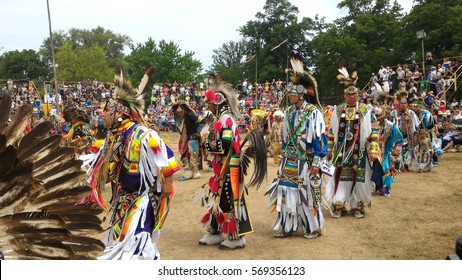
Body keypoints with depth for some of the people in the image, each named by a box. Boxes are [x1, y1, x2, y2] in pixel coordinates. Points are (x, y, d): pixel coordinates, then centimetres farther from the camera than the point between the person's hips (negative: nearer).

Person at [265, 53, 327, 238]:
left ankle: (313, 227, 19)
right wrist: (284, 157, 16)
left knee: (307, 194, 3)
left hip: (306, 161, -6)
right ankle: (287, 226, 19)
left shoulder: (313, 113, -11)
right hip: (289, 161, 6)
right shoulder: (288, 113, 9)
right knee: (287, 191, 7)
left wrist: (316, 163, -15)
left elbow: (319, 138, -12)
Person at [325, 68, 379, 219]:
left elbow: (373, 132, -2)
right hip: (341, 150, 2)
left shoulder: (366, 111, 0)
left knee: (358, 178, 5)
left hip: (359, 151, -1)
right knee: (340, 177, 4)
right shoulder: (338, 110, 6)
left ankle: (358, 206, 18)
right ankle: (338, 206, 14)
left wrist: (373, 150, -11)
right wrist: (330, 149, 11)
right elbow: (332, 132, 11)